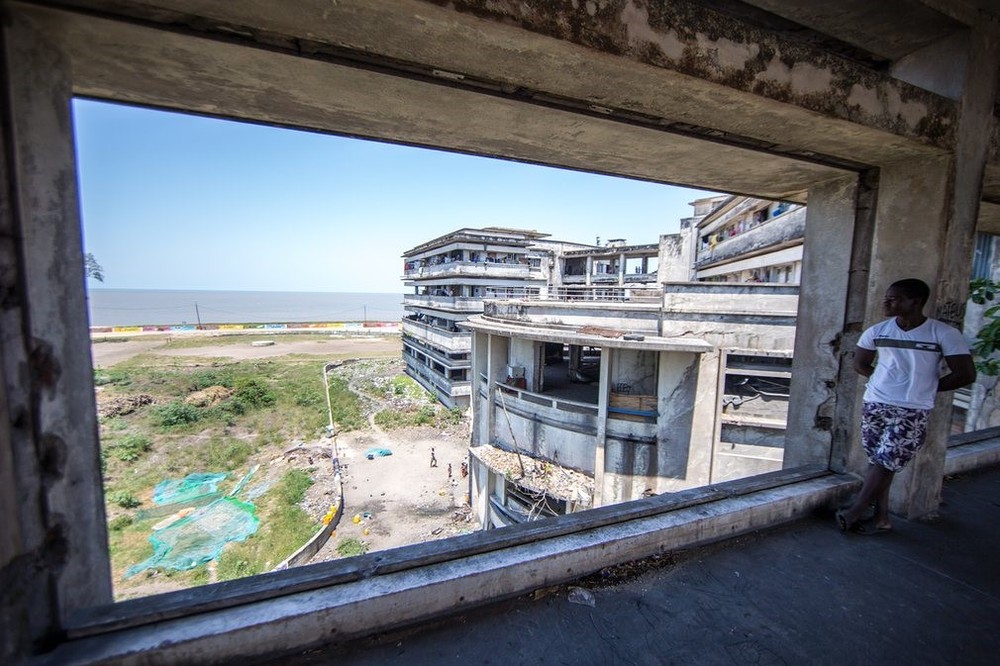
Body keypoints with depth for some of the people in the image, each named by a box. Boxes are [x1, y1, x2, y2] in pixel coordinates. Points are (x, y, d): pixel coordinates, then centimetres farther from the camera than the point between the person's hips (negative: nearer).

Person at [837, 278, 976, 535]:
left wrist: (926, 387, 1)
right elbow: (860, 365, 14)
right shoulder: (876, 331, 2)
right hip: (875, 406, 3)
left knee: (885, 463, -4)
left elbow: (966, 374, -3)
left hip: (912, 412, -3)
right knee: (877, 463, 9)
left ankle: (854, 513, 9)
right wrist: (888, 380, 4)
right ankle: (881, 519, 21)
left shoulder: (944, 334, -6)